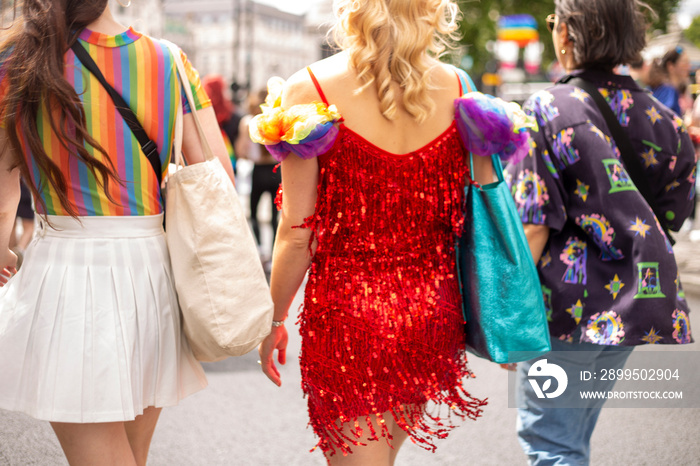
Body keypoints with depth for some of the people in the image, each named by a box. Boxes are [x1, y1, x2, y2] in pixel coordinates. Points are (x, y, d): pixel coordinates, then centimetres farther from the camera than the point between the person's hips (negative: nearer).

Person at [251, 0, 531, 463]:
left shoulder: (310, 89, -12)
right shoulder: (456, 86, -1)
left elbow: (298, 234, -11)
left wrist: (274, 320, 3)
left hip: (346, 310, -4)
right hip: (431, 310, 5)